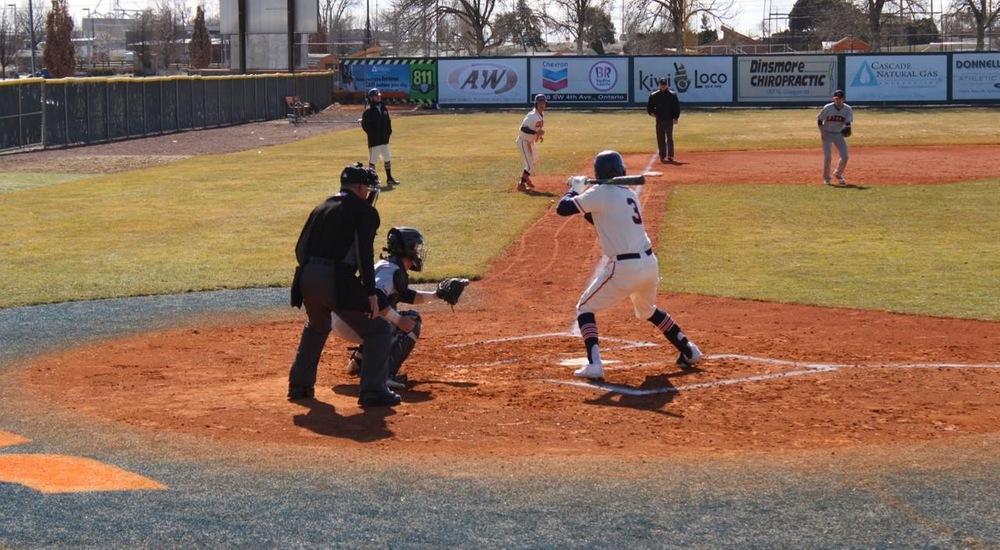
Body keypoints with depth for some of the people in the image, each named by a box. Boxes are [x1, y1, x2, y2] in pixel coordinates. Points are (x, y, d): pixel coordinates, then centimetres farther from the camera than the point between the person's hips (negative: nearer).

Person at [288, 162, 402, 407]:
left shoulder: (321, 208, 21)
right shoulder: (364, 211, 1)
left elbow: (300, 248, 19)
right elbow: (364, 253, -11)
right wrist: (371, 293, -12)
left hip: (307, 278, 7)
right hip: (337, 281, -7)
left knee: (316, 328, 34)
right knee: (378, 330, 2)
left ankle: (300, 385, 36)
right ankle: (372, 391, -7)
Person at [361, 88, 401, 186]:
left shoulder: (383, 108, 9)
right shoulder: (368, 111, -13)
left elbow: (388, 121, 19)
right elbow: (365, 125, -16)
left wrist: (388, 132, 7)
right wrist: (373, 134, -17)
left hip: (384, 140, 7)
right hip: (374, 140, -7)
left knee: (388, 159, 14)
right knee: (372, 161, -2)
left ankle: (389, 178, 24)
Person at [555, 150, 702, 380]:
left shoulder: (600, 193, -9)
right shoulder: (629, 194, 15)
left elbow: (562, 209, -11)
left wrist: (575, 189, 8)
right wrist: (582, 192, 19)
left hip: (624, 268, -7)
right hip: (650, 263, 7)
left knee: (585, 308, 8)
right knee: (648, 310, 33)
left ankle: (594, 364, -8)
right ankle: (688, 351, 34)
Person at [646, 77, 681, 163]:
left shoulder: (672, 95, 0)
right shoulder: (654, 95, 5)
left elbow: (677, 106, 1)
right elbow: (649, 106, 14)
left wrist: (676, 118, -7)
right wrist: (651, 112, -6)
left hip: (669, 120, -3)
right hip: (659, 120, 3)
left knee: (669, 138, -11)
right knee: (660, 139, 5)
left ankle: (670, 156, -14)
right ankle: (662, 156, 11)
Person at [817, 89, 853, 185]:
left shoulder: (847, 109, -10)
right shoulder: (827, 108, -14)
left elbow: (848, 121, -19)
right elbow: (819, 120, -4)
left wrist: (847, 129, -42)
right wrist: (822, 132, -14)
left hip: (839, 134, 2)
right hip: (827, 134, -2)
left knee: (845, 156, -4)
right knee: (828, 157, -11)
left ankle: (838, 174, 21)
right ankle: (826, 178, 6)